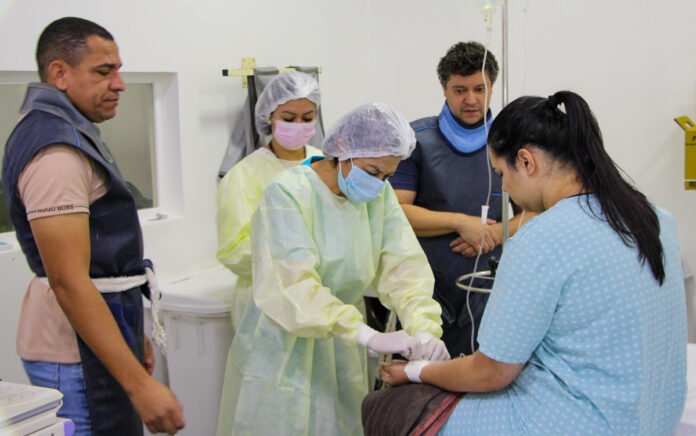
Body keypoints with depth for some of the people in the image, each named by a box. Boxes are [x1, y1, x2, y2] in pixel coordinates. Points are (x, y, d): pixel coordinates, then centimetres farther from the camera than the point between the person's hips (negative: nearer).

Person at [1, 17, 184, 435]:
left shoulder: (70, 132, 13)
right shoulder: (56, 148, -19)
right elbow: (68, 281, -25)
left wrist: (131, 334, 22)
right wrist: (140, 385, -27)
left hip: (96, 337, 10)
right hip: (79, 352, -10)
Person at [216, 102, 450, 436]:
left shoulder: (380, 195, -3)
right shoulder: (288, 193, -20)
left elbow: (404, 267, -11)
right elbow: (296, 285, -30)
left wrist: (424, 331, -28)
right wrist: (370, 337, -37)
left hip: (343, 350, 5)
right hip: (285, 349, -5)